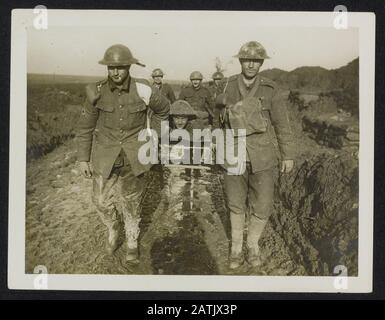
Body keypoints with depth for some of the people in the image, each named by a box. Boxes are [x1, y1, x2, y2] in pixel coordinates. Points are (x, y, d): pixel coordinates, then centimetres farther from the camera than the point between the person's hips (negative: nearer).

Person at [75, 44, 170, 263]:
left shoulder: (143, 91, -14)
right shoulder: (97, 92, -9)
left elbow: (164, 110, 7)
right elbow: (85, 127, 2)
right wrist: (83, 158, 3)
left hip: (134, 156, -1)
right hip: (105, 155, 1)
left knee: (132, 202, 10)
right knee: (103, 201, 5)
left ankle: (132, 242, 34)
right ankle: (113, 229, 38)